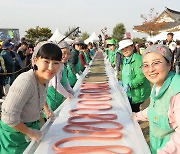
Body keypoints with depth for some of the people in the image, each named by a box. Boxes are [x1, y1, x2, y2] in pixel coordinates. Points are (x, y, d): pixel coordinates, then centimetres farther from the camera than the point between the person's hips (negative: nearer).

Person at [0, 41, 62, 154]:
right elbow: (9, 117, -32)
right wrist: (30, 132, -19)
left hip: (32, 127, 7)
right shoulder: (25, 82, -34)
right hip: (15, 133, -7)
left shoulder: (45, 78, -9)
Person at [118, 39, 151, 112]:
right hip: (128, 93, 8)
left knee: (134, 111, -3)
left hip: (136, 94, -8)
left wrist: (130, 85, -27)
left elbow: (141, 76, -26)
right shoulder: (125, 60, 13)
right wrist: (122, 82, 13)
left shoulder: (138, 58, -16)